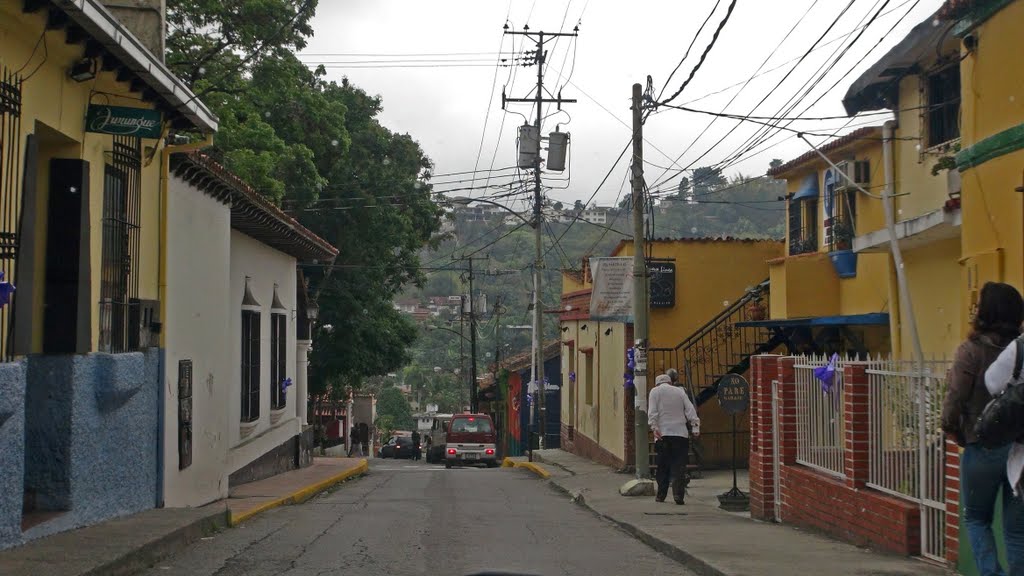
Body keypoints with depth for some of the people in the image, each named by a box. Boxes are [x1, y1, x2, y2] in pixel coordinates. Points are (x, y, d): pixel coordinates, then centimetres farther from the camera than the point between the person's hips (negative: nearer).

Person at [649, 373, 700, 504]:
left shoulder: (655, 391, 8)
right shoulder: (680, 391, 14)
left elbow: (652, 412, -4)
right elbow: (690, 410, 5)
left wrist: (655, 428, -10)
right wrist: (695, 427, -1)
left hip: (663, 434, -1)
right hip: (681, 434, 1)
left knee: (663, 466, 9)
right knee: (679, 466, -1)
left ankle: (661, 495, 12)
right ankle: (678, 495, -13)